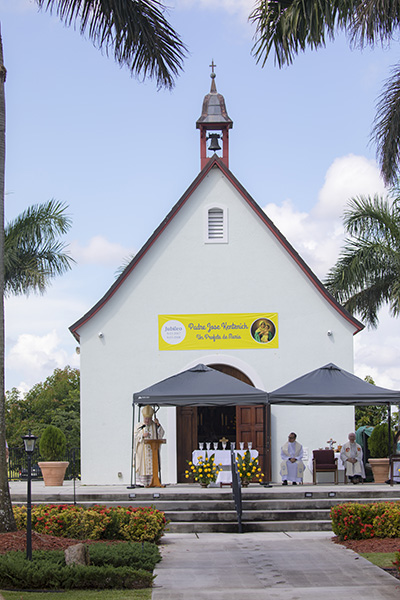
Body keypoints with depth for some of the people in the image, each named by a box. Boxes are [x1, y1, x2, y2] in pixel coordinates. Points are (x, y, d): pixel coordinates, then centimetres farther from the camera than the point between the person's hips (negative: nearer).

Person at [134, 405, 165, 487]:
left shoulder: (155, 425, 9)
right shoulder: (139, 426, 7)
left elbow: (162, 434, 0)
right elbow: (135, 436, 1)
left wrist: (158, 425, -11)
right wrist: (142, 435, -16)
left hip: (152, 449, 1)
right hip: (142, 450, -1)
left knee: (152, 466, -4)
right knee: (142, 466, -7)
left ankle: (151, 482, -4)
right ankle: (141, 482, -6)